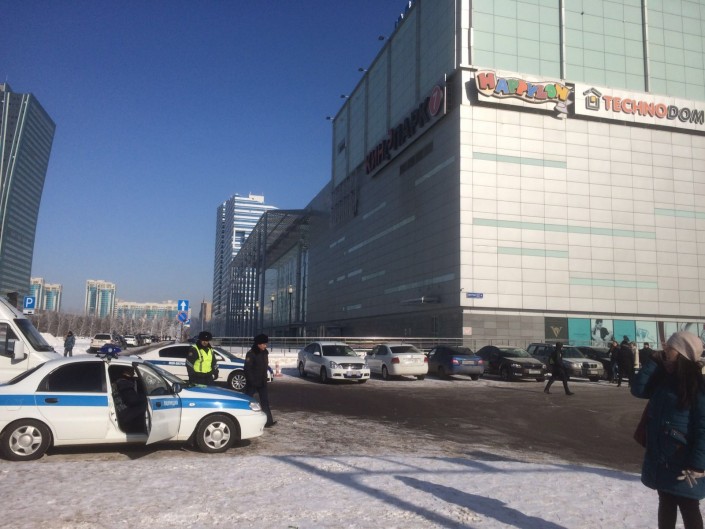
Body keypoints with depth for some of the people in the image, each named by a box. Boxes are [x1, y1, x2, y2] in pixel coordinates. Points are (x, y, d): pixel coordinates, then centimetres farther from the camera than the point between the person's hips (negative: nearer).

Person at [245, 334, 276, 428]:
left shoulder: (265, 353, 7)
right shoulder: (251, 354, -15)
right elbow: (247, 369, -18)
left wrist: (264, 379, 12)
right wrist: (251, 381, -20)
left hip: (262, 382, 6)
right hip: (252, 383, -6)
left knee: (265, 401, 0)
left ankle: (268, 421, -3)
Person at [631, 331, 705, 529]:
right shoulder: (664, 380, 7)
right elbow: (638, 390, -1)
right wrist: (654, 362, -4)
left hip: (683, 461, -7)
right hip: (660, 458, 7)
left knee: (688, 508, 5)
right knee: (666, 503, 18)